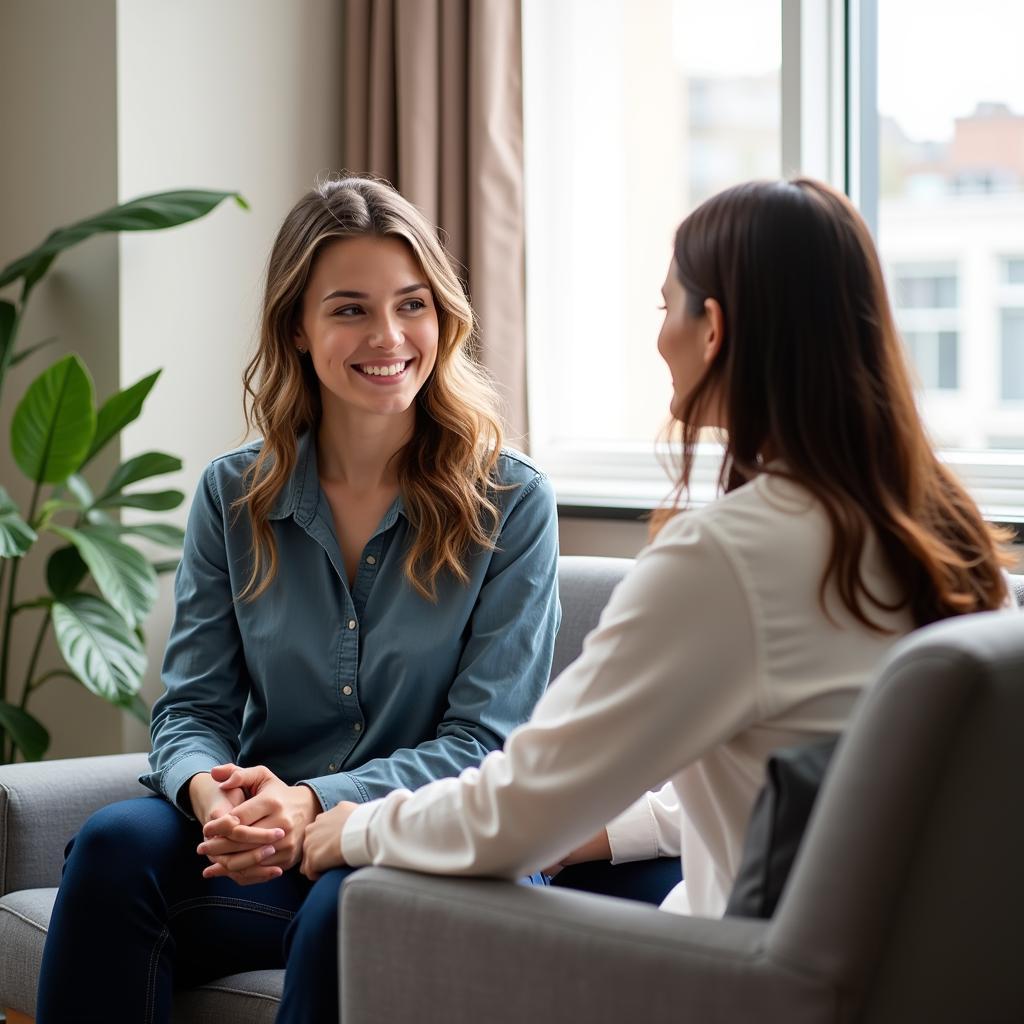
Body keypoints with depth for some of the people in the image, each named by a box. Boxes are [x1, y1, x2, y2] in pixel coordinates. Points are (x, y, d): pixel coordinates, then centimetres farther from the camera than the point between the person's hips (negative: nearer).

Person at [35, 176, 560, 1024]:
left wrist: (315, 803, -21)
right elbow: (192, 708, 7)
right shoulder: (232, 496, 9)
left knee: (348, 906, -37)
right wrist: (210, 792, -19)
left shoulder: (511, 503, -1)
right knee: (118, 841, -29)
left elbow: (484, 742, -4)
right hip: (259, 840, 3)